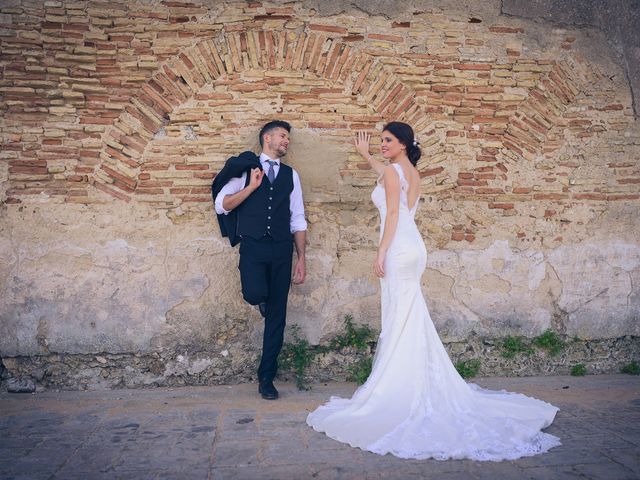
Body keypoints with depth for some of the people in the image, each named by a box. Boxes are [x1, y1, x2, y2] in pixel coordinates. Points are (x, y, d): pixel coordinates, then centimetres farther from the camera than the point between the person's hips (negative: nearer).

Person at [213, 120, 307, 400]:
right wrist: (252, 186, -11)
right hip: (252, 246, -3)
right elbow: (221, 205, -1)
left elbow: (297, 219, 13)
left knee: (277, 316, 3)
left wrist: (301, 258, 6)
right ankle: (262, 299, 13)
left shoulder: (291, 175, 15)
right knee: (254, 294, -28)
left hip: (282, 250, 3)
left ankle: (266, 378, 18)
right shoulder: (245, 168, 7)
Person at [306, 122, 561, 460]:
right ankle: (420, 387, 18)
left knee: (398, 318, -7)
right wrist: (366, 155, 49)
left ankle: (397, 393, -2)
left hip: (398, 249, -9)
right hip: (413, 248, 9)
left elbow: (392, 214, -13)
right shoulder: (412, 173, 20)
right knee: (410, 319, 11)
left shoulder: (392, 171, -6)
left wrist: (381, 253, -14)